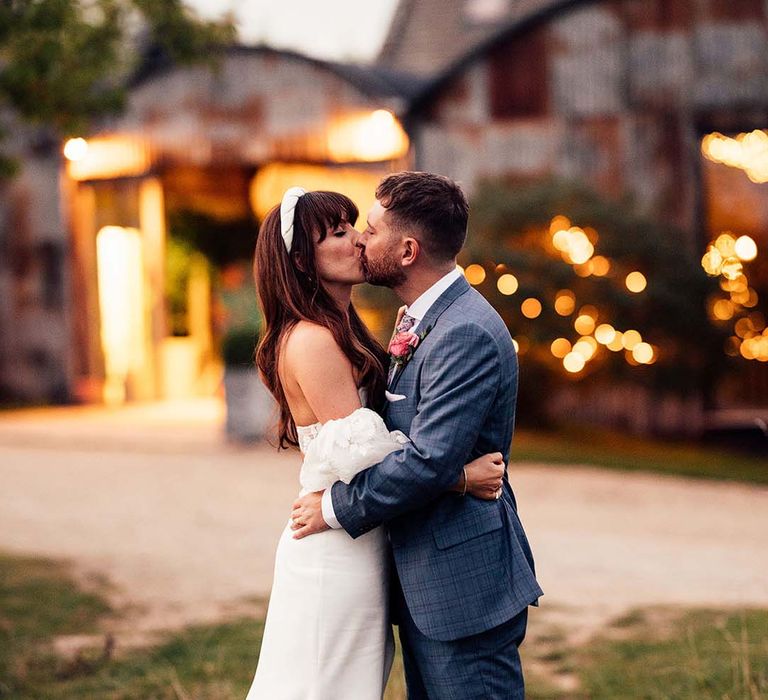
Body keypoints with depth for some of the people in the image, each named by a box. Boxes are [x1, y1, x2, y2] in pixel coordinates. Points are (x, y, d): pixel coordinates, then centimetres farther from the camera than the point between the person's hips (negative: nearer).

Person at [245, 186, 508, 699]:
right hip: (337, 548, -10)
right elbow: (361, 454, -22)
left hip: (358, 541, 10)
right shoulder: (312, 340, -18)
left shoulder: (341, 331, 13)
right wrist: (461, 479, -19)